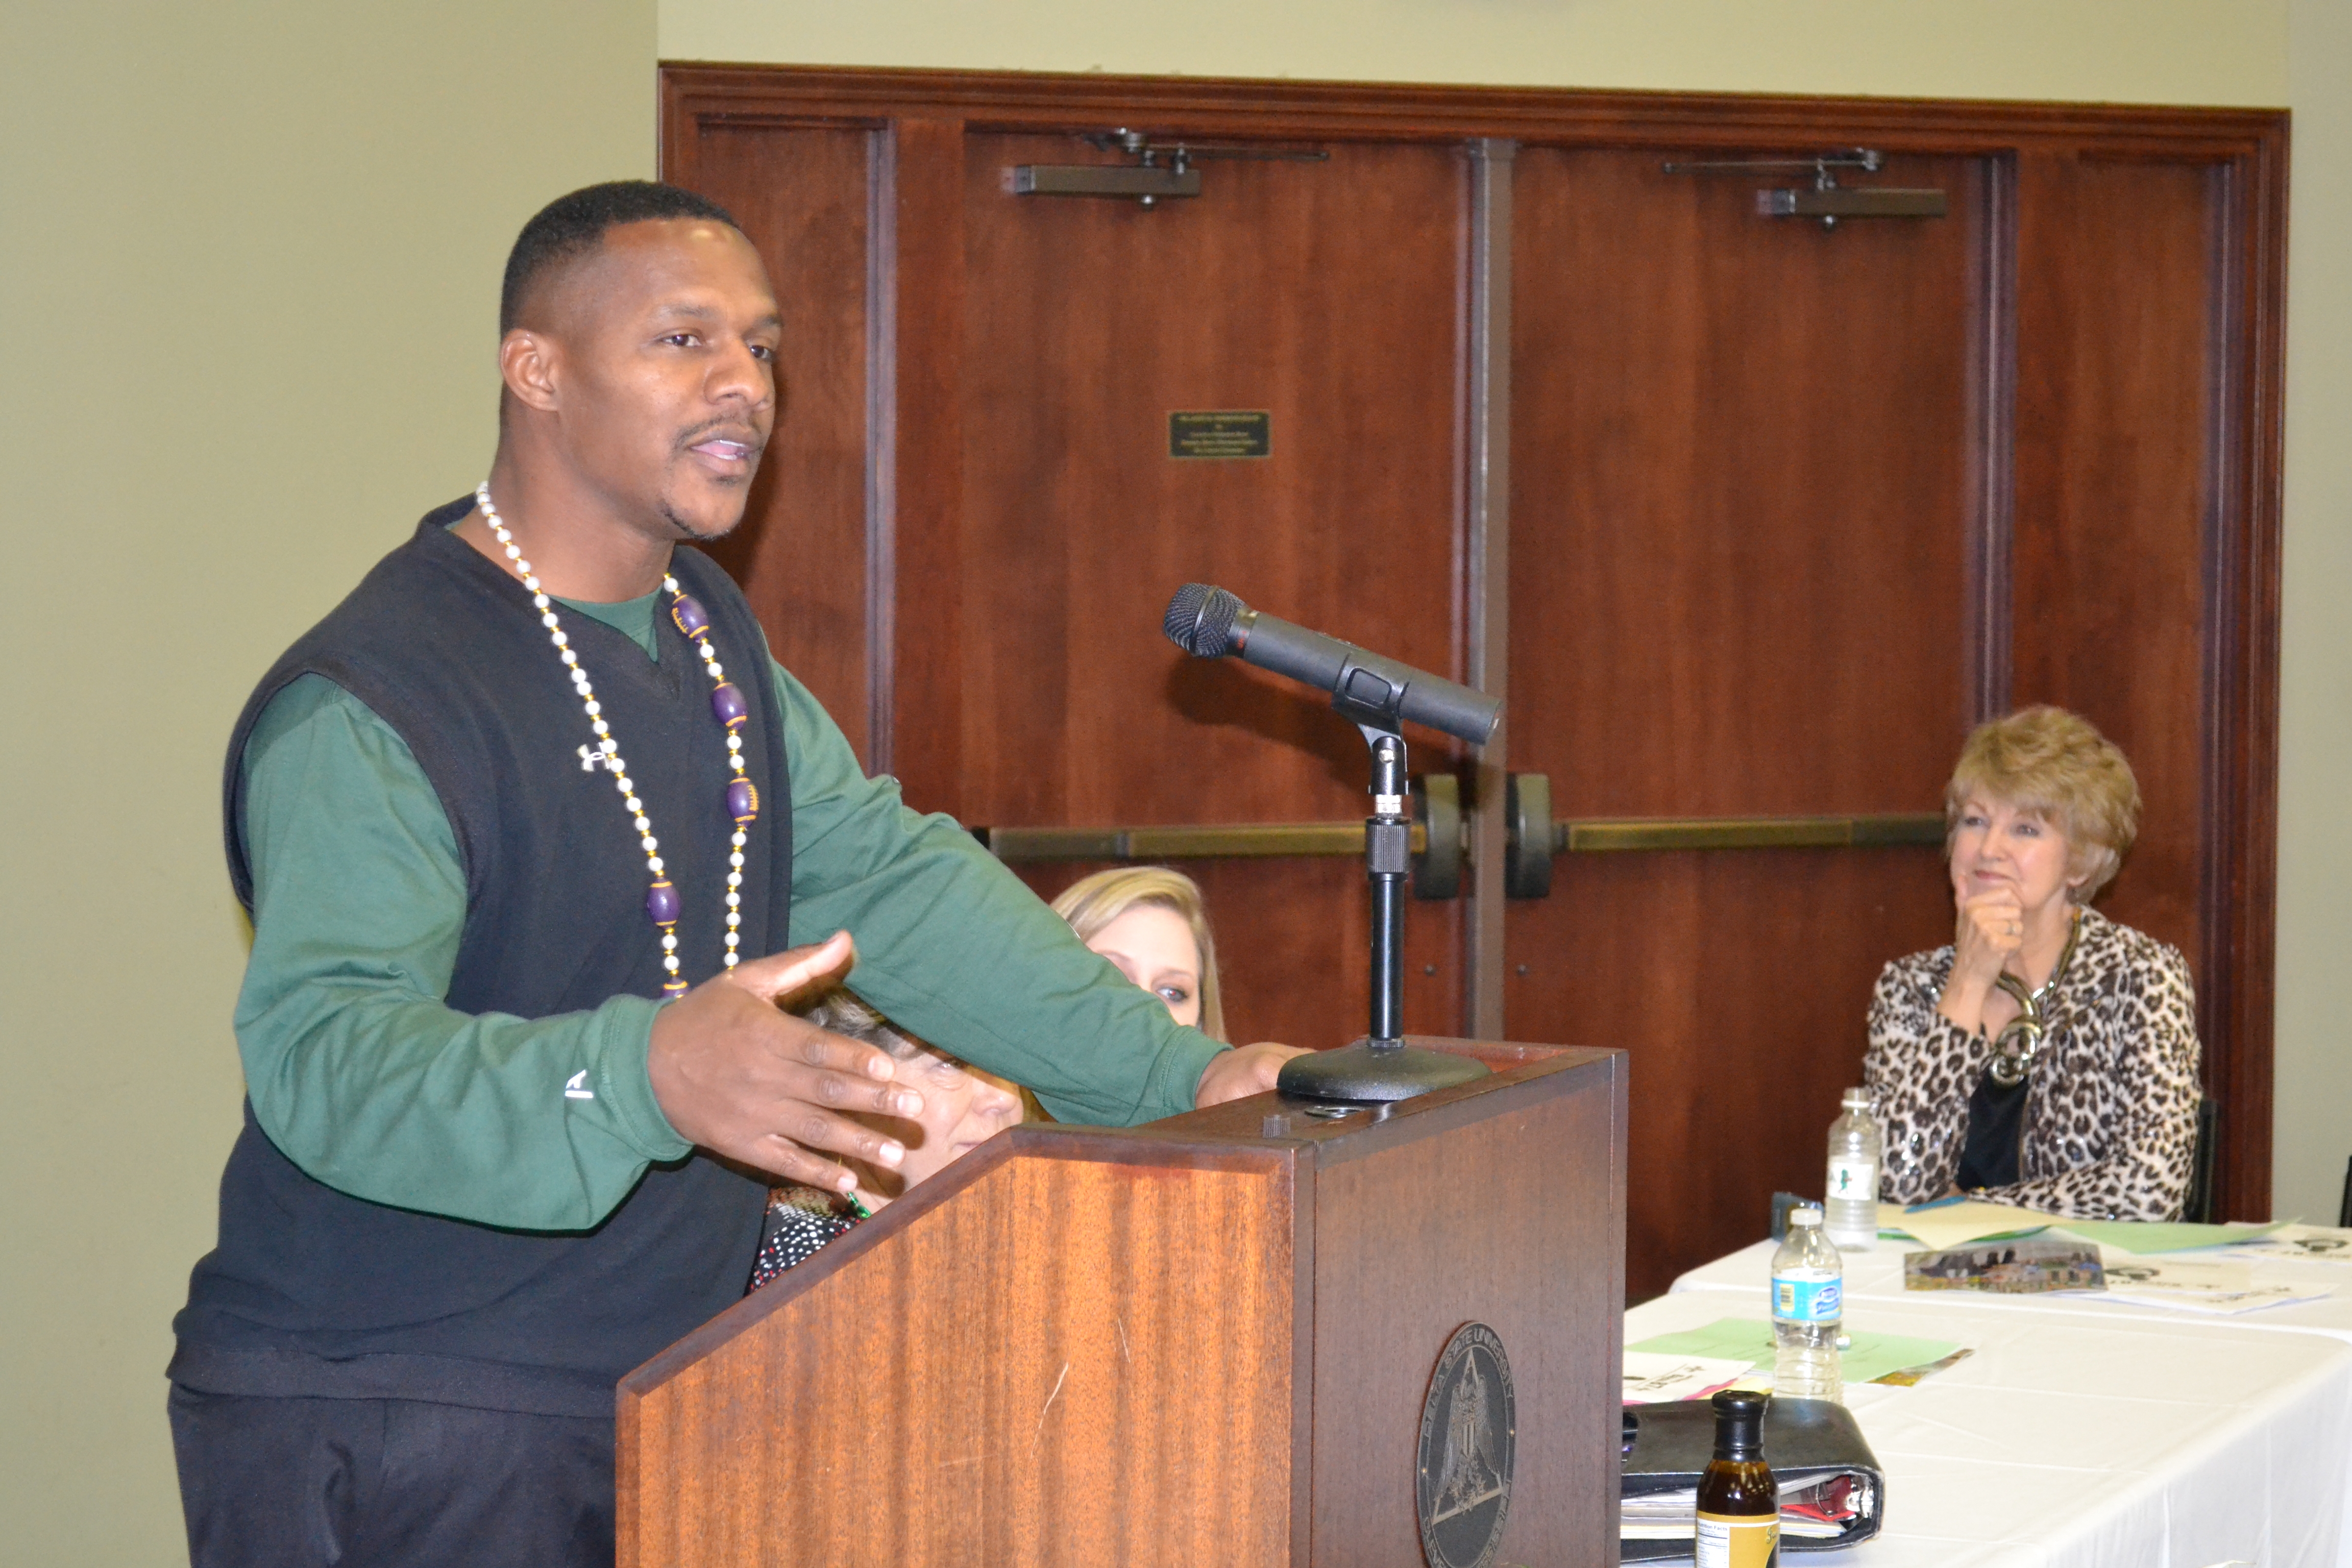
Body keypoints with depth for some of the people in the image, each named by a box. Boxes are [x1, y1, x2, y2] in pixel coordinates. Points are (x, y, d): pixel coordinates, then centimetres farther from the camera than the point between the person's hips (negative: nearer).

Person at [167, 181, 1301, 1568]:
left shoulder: (710, 633, 12)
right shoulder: (364, 708, -19)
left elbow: (889, 880, 10)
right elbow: (326, 1059, -30)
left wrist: (1178, 1074, 0)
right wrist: (640, 1075, -46)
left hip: (663, 1391, 8)